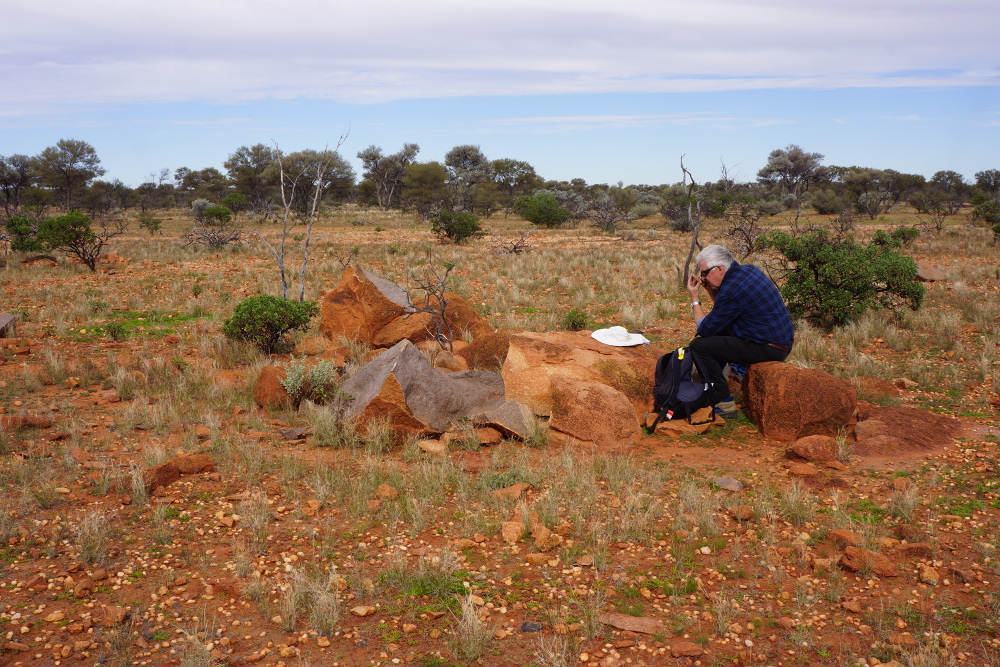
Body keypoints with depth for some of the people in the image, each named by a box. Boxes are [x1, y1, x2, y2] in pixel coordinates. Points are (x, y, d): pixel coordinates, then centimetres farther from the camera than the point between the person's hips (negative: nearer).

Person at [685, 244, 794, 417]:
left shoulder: (732, 289, -21)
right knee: (716, 333, 26)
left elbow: (705, 329, -11)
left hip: (768, 349, -10)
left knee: (699, 346, -11)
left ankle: (724, 402, -5)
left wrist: (694, 299, -1)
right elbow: (721, 307, 23)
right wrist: (709, 288, 9)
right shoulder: (749, 270, 8)